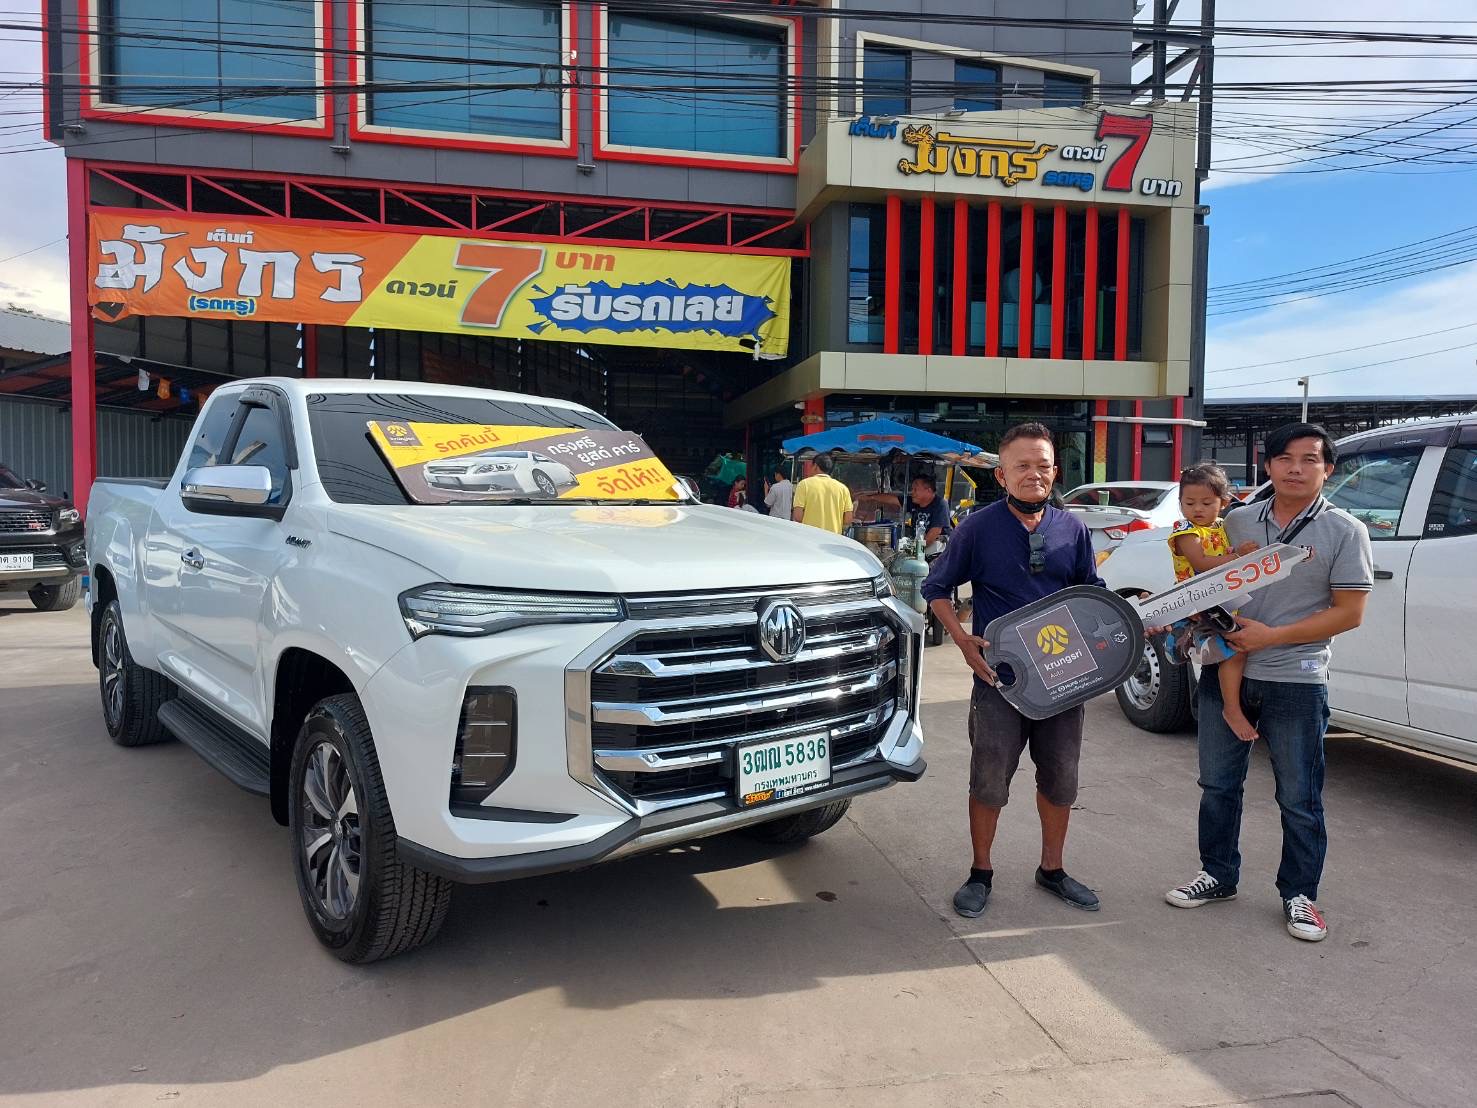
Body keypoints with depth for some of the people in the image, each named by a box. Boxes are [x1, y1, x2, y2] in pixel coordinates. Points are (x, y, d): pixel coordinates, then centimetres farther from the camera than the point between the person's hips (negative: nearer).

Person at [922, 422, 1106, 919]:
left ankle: (1052, 869, 35)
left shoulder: (1072, 529, 3)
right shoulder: (978, 528, -7)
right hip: (1000, 674, -3)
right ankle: (981, 873, 25)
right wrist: (963, 640, -12)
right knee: (989, 783, 6)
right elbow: (936, 589, 0)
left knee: (1060, 780, 15)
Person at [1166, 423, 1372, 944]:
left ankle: (1299, 894, 26)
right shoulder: (1237, 521, 5)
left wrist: (1271, 637, -16)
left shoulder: (1344, 531, -5)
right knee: (1218, 785, 14)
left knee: (1299, 799, 8)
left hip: (1296, 684, -3)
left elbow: (1349, 613, -9)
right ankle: (1218, 875, 31)